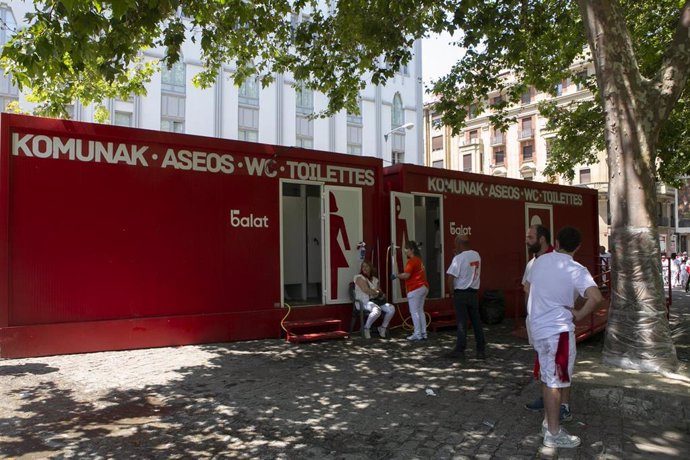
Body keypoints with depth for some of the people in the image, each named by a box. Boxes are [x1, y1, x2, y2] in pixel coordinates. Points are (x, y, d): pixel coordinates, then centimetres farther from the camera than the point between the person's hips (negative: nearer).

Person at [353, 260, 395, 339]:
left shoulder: (375, 279, 18)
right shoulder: (359, 277, -2)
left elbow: (380, 293, 13)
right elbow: (366, 290, -14)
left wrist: (373, 291, -8)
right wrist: (376, 292, 2)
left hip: (376, 301, 7)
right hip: (364, 302, -7)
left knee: (391, 308, -16)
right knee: (377, 310, -38)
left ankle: (383, 327, 4)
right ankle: (366, 329, -15)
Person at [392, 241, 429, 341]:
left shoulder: (412, 261, -13)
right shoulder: (418, 260, 17)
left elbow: (406, 275, -20)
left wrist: (396, 275, -6)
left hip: (415, 289, -10)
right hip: (423, 287, 10)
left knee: (414, 312, -4)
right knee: (420, 311, 14)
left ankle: (417, 334, -3)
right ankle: (423, 333, 16)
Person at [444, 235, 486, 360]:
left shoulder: (459, 258, -15)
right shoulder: (477, 255, 6)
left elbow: (451, 277, -19)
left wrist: (452, 290, -2)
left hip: (461, 293, -6)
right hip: (474, 292, 6)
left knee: (462, 322, -1)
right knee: (476, 321, 10)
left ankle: (460, 350, 4)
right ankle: (481, 350, 15)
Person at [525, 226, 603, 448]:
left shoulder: (540, 261, 5)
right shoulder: (575, 269, -15)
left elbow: (528, 286, 20)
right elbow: (596, 297, -28)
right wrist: (580, 314, -13)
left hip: (538, 327, 7)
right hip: (558, 331, -7)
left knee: (548, 379, 18)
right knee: (556, 382, 1)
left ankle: (548, 422, 30)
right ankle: (553, 433, 10)